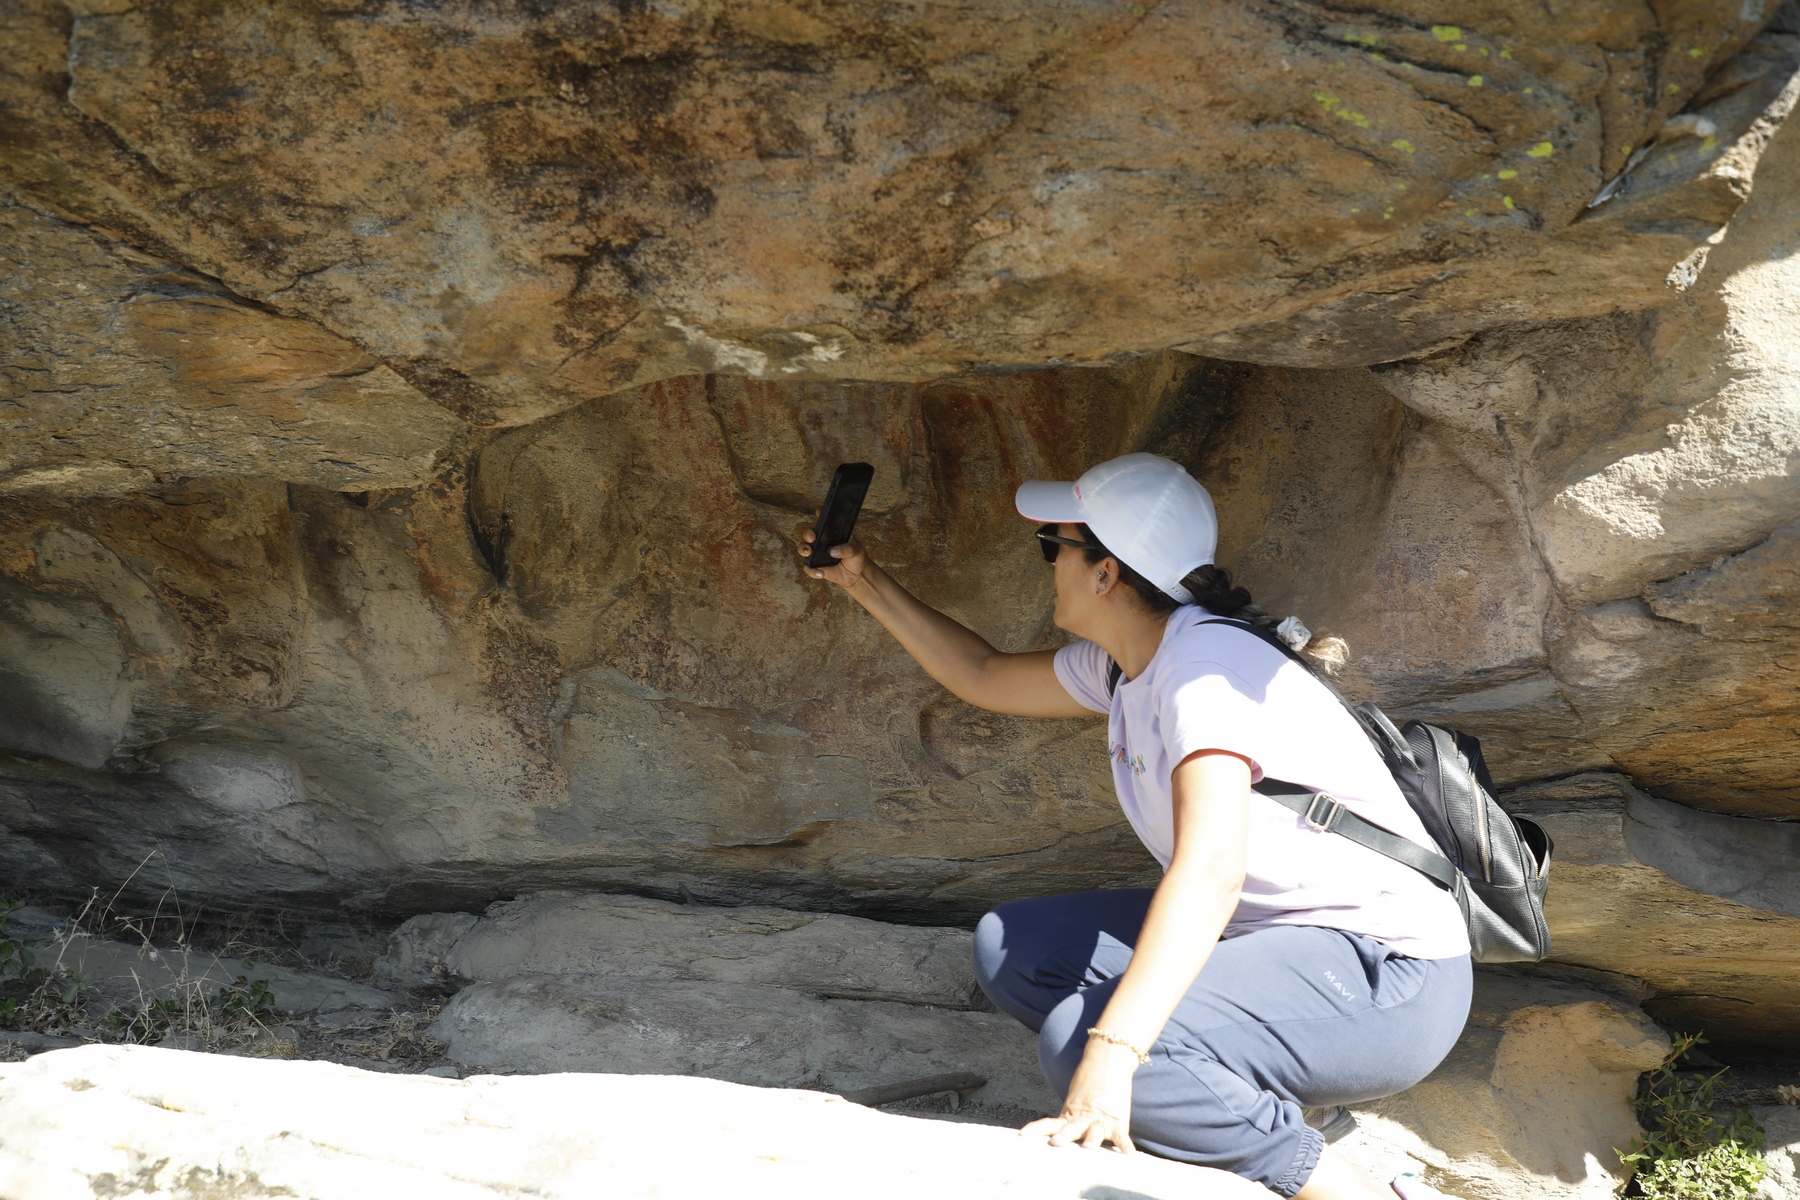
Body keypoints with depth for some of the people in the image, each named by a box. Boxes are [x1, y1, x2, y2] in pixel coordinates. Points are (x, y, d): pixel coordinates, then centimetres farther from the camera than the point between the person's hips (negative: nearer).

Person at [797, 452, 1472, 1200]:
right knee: (1009, 949, 5)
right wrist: (867, 584, 25)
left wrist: (1110, 1055, -44)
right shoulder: (1124, 664, 6)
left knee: (1076, 1040, -28)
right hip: (1268, 939, 9)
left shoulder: (1207, 665, -22)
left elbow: (1209, 872, -36)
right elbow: (986, 677, 26)